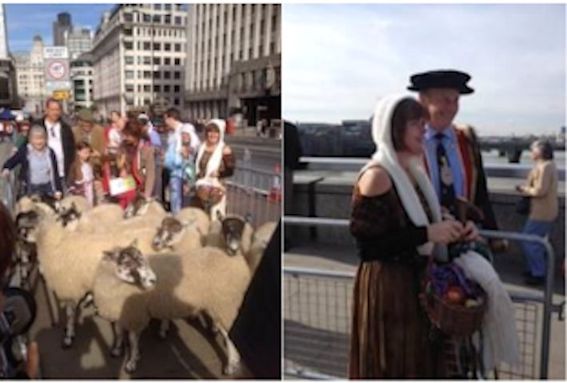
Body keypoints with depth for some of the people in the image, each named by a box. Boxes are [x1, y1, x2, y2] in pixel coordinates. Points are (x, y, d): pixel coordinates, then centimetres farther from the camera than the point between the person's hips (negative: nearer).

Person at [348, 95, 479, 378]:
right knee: (390, 369, 6)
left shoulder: (413, 172, 9)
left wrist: (454, 230, -1)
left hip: (416, 283, 9)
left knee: (417, 362, 20)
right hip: (386, 287, -8)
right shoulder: (376, 176, -19)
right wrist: (427, 233, -23)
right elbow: (368, 241, -23)